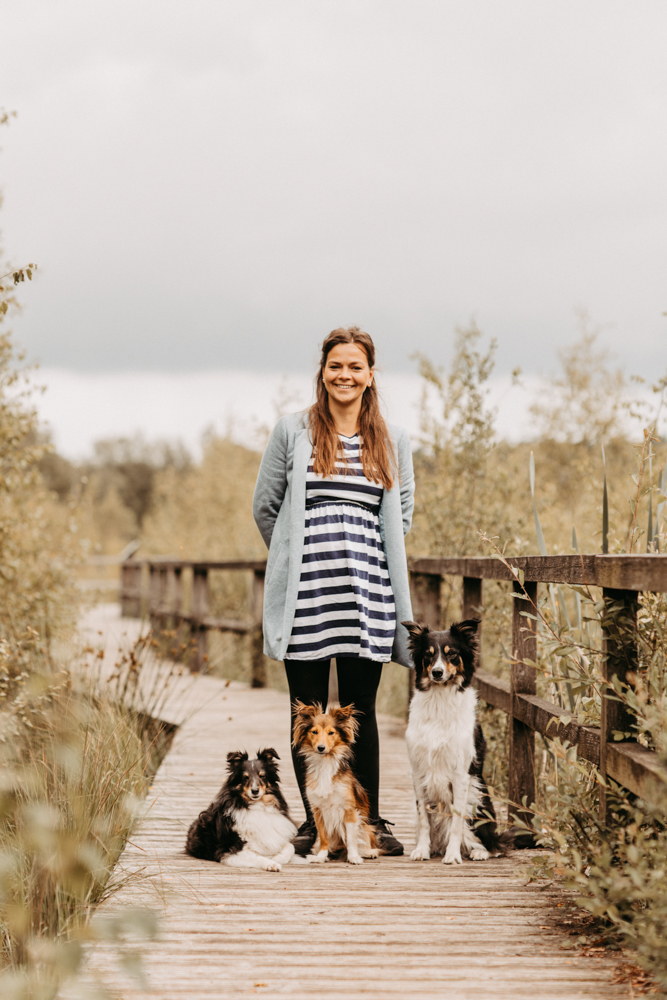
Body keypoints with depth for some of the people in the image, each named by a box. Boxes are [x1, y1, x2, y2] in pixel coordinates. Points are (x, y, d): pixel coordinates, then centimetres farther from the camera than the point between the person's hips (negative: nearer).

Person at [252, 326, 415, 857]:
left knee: (360, 709, 5)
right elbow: (265, 506, 13)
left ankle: (370, 819, 14)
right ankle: (313, 821, 12)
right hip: (304, 592, -1)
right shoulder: (293, 431, 6)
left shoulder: (394, 441, 11)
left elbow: (402, 514, 20)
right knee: (308, 709, 3)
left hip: (366, 593, 1)